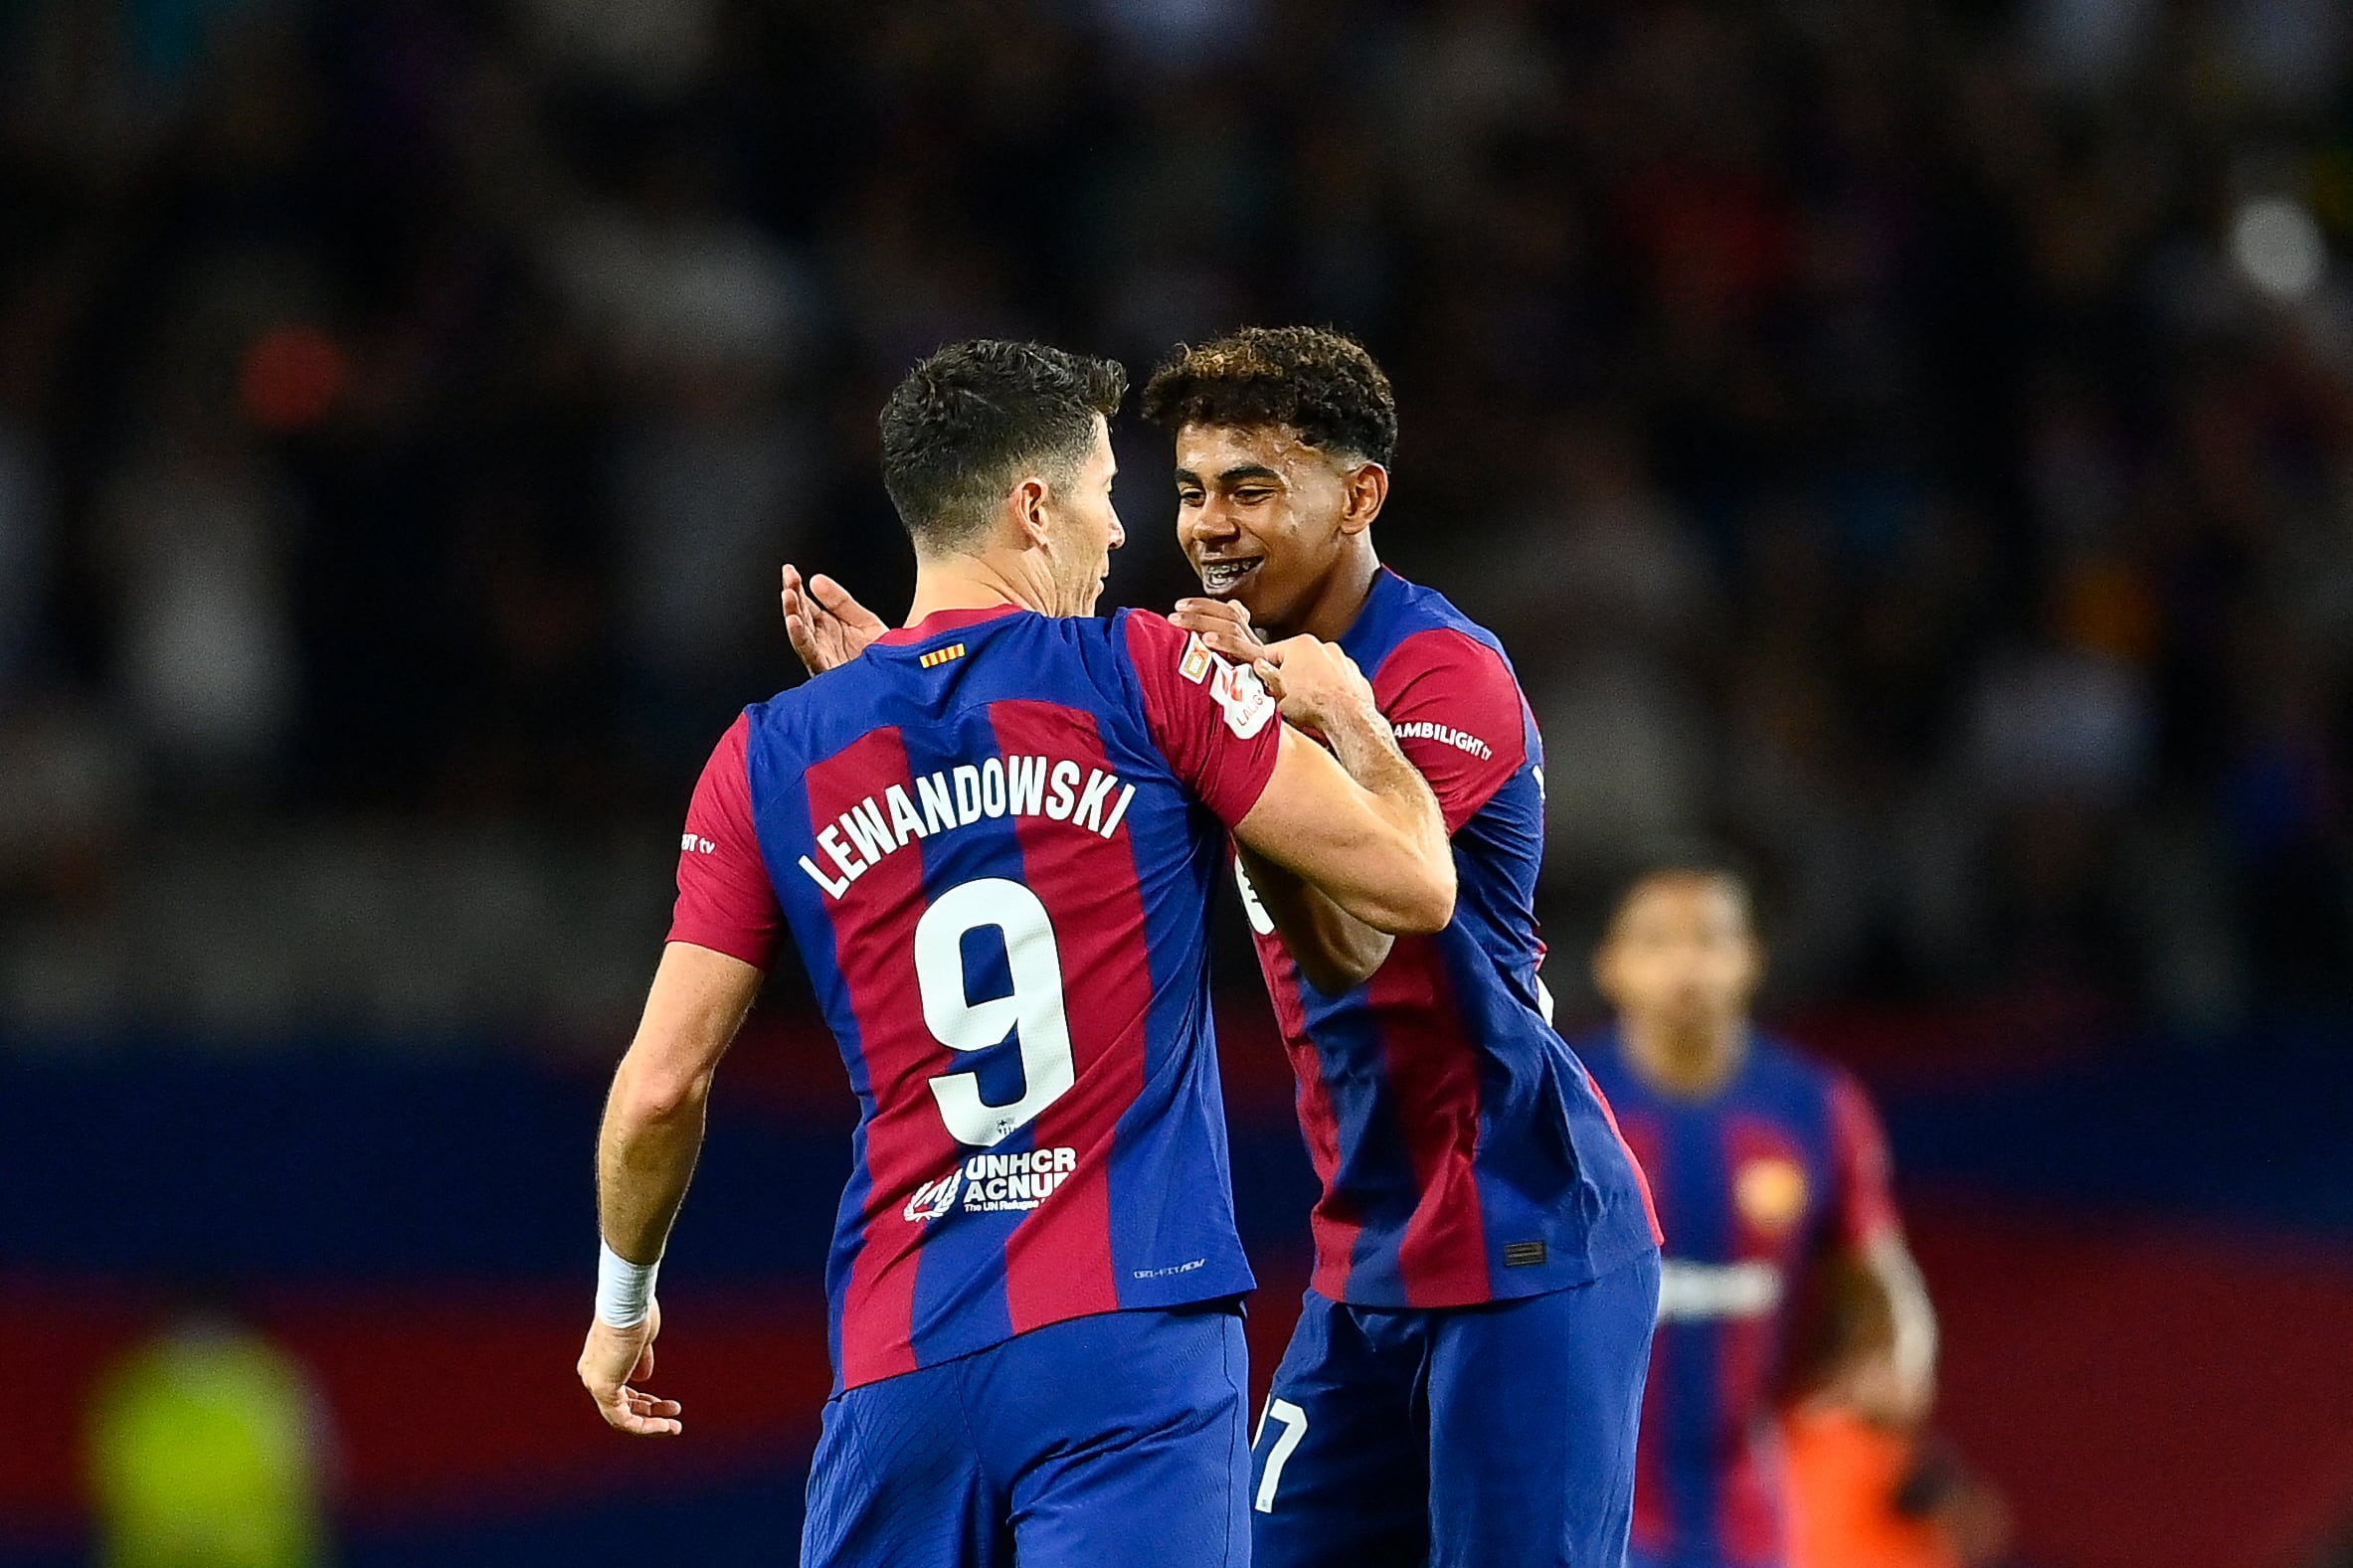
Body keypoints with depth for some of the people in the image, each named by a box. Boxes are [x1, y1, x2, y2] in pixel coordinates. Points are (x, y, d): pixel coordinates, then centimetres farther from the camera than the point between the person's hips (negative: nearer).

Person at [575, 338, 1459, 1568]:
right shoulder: (1141, 679, 0)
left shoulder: (768, 759, 8)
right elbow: (1410, 885, 1)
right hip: (1131, 1333, -3)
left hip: (899, 1366, 3)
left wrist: (622, 1301, 24)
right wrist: (1347, 716, 20)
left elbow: (660, 1086, 7)